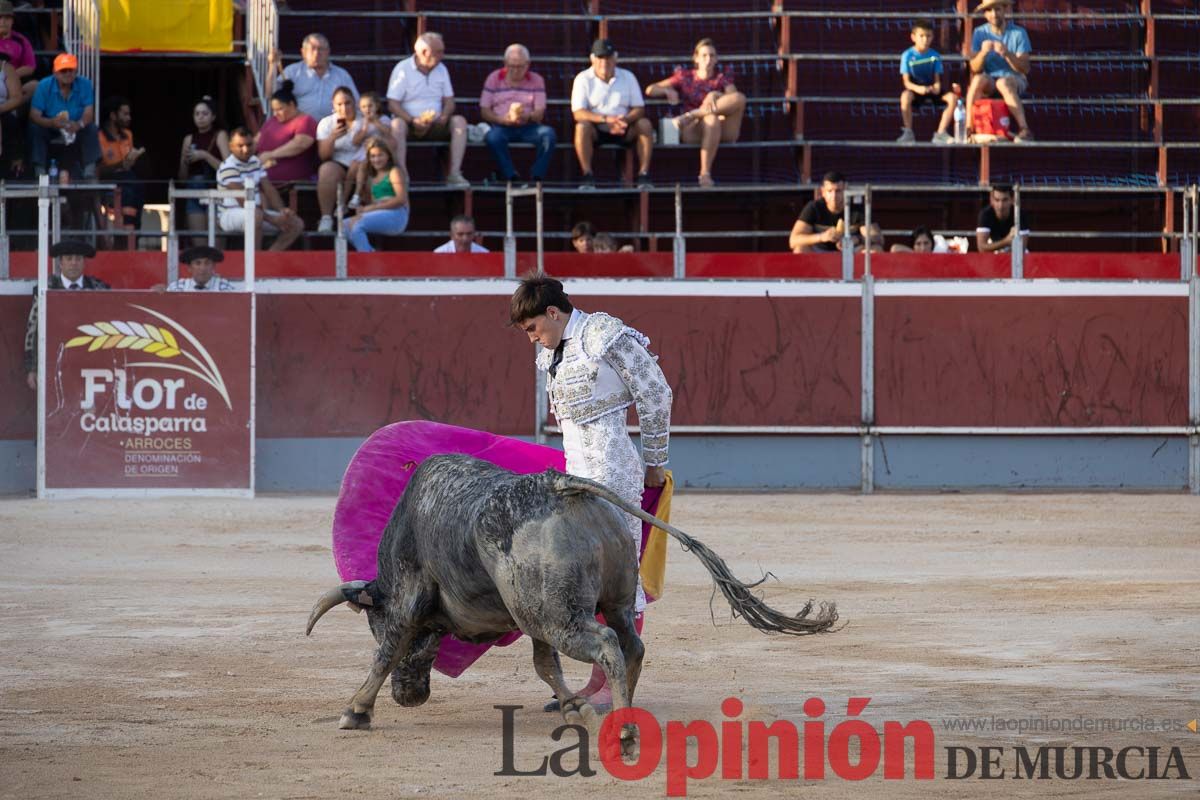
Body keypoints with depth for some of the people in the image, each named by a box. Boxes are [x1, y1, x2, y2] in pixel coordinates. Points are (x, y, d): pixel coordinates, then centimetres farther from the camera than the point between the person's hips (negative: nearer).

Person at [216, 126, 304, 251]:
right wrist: (271, 219, -25)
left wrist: (282, 211, -10)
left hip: (257, 211, 9)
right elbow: (243, 202, -23)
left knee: (297, 224, -2)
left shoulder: (255, 162, 11)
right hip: (230, 215, -9)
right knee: (255, 215, -42)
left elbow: (269, 189, 10)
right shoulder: (228, 167, -17)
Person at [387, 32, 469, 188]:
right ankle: (402, 175, -39)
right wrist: (413, 121, -25)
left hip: (435, 125, 4)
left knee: (459, 121, -22)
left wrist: (444, 117, -13)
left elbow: (449, 101, 11)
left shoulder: (441, 69, 12)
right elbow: (393, 104, -10)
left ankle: (454, 173, -29)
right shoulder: (403, 69, -4)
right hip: (410, 123, -4)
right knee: (397, 124, -37)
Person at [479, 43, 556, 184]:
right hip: (502, 126, -1)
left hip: (528, 126, 1)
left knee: (548, 134, -31)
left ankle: (537, 177, -28)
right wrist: (502, 119, -18)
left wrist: (527, 117, -24)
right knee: (493, 137, -37)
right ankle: (511, 177, -34)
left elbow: (540, 113, 1)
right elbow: (484, 111, 3)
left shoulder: (536, 81, 9)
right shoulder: (494, 79, 9)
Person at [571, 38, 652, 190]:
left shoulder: (627, 77, 5)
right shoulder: (583, 79, -3)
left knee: (644, 124, -24)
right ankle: (587, 176, -28)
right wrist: (606, 119, -29)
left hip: (623, 131, 2)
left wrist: (624, 119, -23)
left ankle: (644, 174, -22)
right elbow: (578, 113, -15)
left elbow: (639, 109, 1)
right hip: (596, 131, -2)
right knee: (582, 126, -34)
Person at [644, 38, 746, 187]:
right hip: (693, 132, -2)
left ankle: (690, 115, -29)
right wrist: (668, 91, -6)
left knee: (740, 98, -27)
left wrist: (716, 95, -22)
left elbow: (734, 98, -3)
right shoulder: (684, 77, 17)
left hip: (723, 131, 2)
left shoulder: (722, 78, 18)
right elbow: (650, 90, 14)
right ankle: (705, 173, -46)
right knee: (711, 119, -41)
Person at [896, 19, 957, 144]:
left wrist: (936, 87, -23)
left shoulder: (935, 55, 3)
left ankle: (940, 134, -18)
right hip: (915, 90, -3)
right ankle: (908, 133, -25)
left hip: (931, 91, 3)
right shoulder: (907, 55, -6)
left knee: (952, 97, -23)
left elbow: (937, 79, 2)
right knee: (905, 96, -38)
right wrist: (917, 88, -31)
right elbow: (906, 81, -11)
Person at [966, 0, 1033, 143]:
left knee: (1003, 83, -37)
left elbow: (1024, 68, -12)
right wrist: (983, 53, -26)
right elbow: (975, 69, -5)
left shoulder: (1019, 33, -5)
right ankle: (968, 128, -32)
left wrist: (1007, 54, -29)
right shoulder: (979, 33, 1)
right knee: (978, 79, -33)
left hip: (1015, 79, -2)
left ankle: (1025, 130, -44)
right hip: (989, 79, 2)